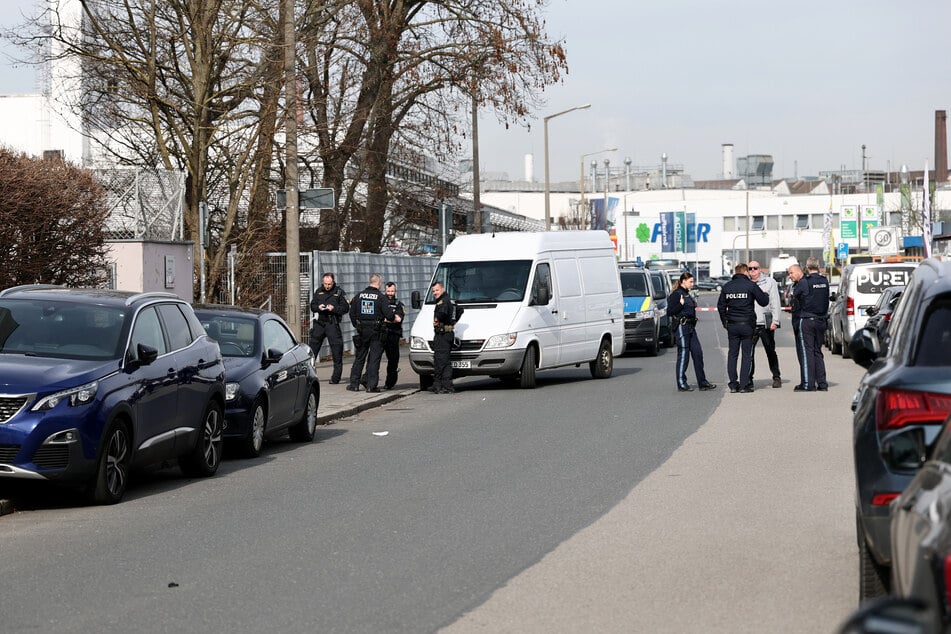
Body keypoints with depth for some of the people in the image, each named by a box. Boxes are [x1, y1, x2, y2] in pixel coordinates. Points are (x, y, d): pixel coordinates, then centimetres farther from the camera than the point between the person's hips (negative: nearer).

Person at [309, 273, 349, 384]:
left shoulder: (339, 292, 0)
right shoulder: (319, 292, 11)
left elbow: (346, 308, -3)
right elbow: (312, 306, 15)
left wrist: (334, 308, -17)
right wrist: (318, 307, -6)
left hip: (333, 324, -4)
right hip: (319, 323, 4)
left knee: (337, 351, -4)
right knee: (312, 348, 5)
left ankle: (335, 378, 2)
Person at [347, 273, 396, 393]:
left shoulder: (359, 296, 3)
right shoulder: (380, 297, -10)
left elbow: (352, 313, 5)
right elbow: (389, 315, -13)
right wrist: (393, 318, 10)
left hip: (362, 330, 4)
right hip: (376, 333, -4)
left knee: (359, 358, 13)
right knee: (374, 358, 2)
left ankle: (354, 383, 13)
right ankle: (371, 385, -1)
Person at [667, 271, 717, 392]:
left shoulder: (687, 294, 17)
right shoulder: (676, 294, -10)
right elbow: (669, 311, -16)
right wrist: (681, 304, -24)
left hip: (690, 327, 9)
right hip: (681, 327, -9)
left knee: (697, 353, 6)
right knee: (683, 355, -4)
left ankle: (702, 382, 10)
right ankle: (681, 384, 3)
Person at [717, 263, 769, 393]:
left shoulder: (726, 286, 6)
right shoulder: (751, 285, -6)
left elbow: (721, 306, 11)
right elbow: (764, 301, -2)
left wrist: (725, 322, 20)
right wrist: (765, 294, 20)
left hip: (732, 325, 3)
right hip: (747, 324, -3)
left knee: (732, 354, 8)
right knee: (747, 354, 2)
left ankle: (733, 384, 5)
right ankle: (744, 385, -2)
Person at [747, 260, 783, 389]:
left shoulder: (769, 282, 5)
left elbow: (775, 303, 1)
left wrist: (775, 320, -7)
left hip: (766, 324, -2)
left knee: (771, 352, 5)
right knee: (748, 352, -4)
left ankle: (776, 377, 15)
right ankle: (748, 379, 2)